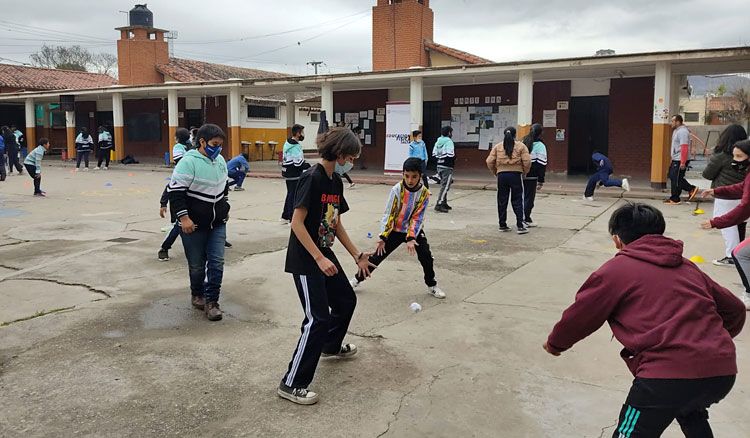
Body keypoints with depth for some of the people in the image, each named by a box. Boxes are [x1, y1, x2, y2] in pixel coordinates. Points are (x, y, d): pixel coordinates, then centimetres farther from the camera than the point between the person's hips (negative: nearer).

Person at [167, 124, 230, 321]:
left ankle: (211, 301, 8)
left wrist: (225, 208, 23)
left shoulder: (220, 160, 6)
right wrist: (183, 218, -21)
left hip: (217, 223, 5)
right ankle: (197, 294, 31)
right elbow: (175, 192, -17)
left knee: (217, 262, 0)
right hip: (194, 225, -5)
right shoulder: (188, 162, -16)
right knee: (197, 264, 7)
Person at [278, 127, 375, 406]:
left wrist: (357, 256, 13)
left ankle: (331, 346, 49)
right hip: (305, 260, -9)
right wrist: (319, 259, -27)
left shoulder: (336, 182, 7)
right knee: (318, 319, -10)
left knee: (346, 301, 22)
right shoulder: (312, 178, -20)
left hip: (325, 255, 9)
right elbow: (297, 222, -23)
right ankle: (291, 384, 1)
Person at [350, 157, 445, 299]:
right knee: (378, 255, 1)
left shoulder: (424, 193, -14)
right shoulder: (397, 189, -19)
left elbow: (417, 218, -14)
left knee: (426, 256, -10)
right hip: (395, 230, -1)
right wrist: (383, 237, -19)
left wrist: (411, 238, -25)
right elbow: (388, 213, -16)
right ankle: (357, 279, 20)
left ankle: (432, 286, 13)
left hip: (414, 230, 1)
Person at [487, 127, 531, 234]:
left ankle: (502, 225, 16)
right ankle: (520, 226, 2)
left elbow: (489, 161, 1)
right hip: (516, 175, -2)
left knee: (502, 201, 11)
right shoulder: (521, 146, 0)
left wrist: (494, 172, 14)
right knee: (517, 201, 4)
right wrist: (524, 172, 7)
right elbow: (527, 161, -8)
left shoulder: (497, 147, 6)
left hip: (501, 175, 2)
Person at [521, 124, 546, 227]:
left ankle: (525, 218, 22)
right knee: (529, 198, 3)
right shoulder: (540, 146, -7)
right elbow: (542, 164, -10)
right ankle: (526, 220, 6)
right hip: (531, 177, -5)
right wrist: (541, 181, -6)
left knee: (523, 197, 16)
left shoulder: (522, 143, 10)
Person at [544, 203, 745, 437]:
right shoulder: (688, 267, 22)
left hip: (668, 375, -6)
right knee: (691, 412, 37)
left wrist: (555, 343, 28)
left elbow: (579, 316, 9)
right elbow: (735, 310, 29)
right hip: (723, 371, 7)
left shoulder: (616, 269, 5)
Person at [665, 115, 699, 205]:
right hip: (675, 160, 11)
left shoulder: (682, 132, -17)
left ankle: (674, 199, 4)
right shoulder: (677, 131, 17)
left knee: (676, 179, -4)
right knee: (671, 176, 14)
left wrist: (683, 162, -26)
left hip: (680, 161, -11)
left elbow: (684, 148, -23)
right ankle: (691, 189, 19)